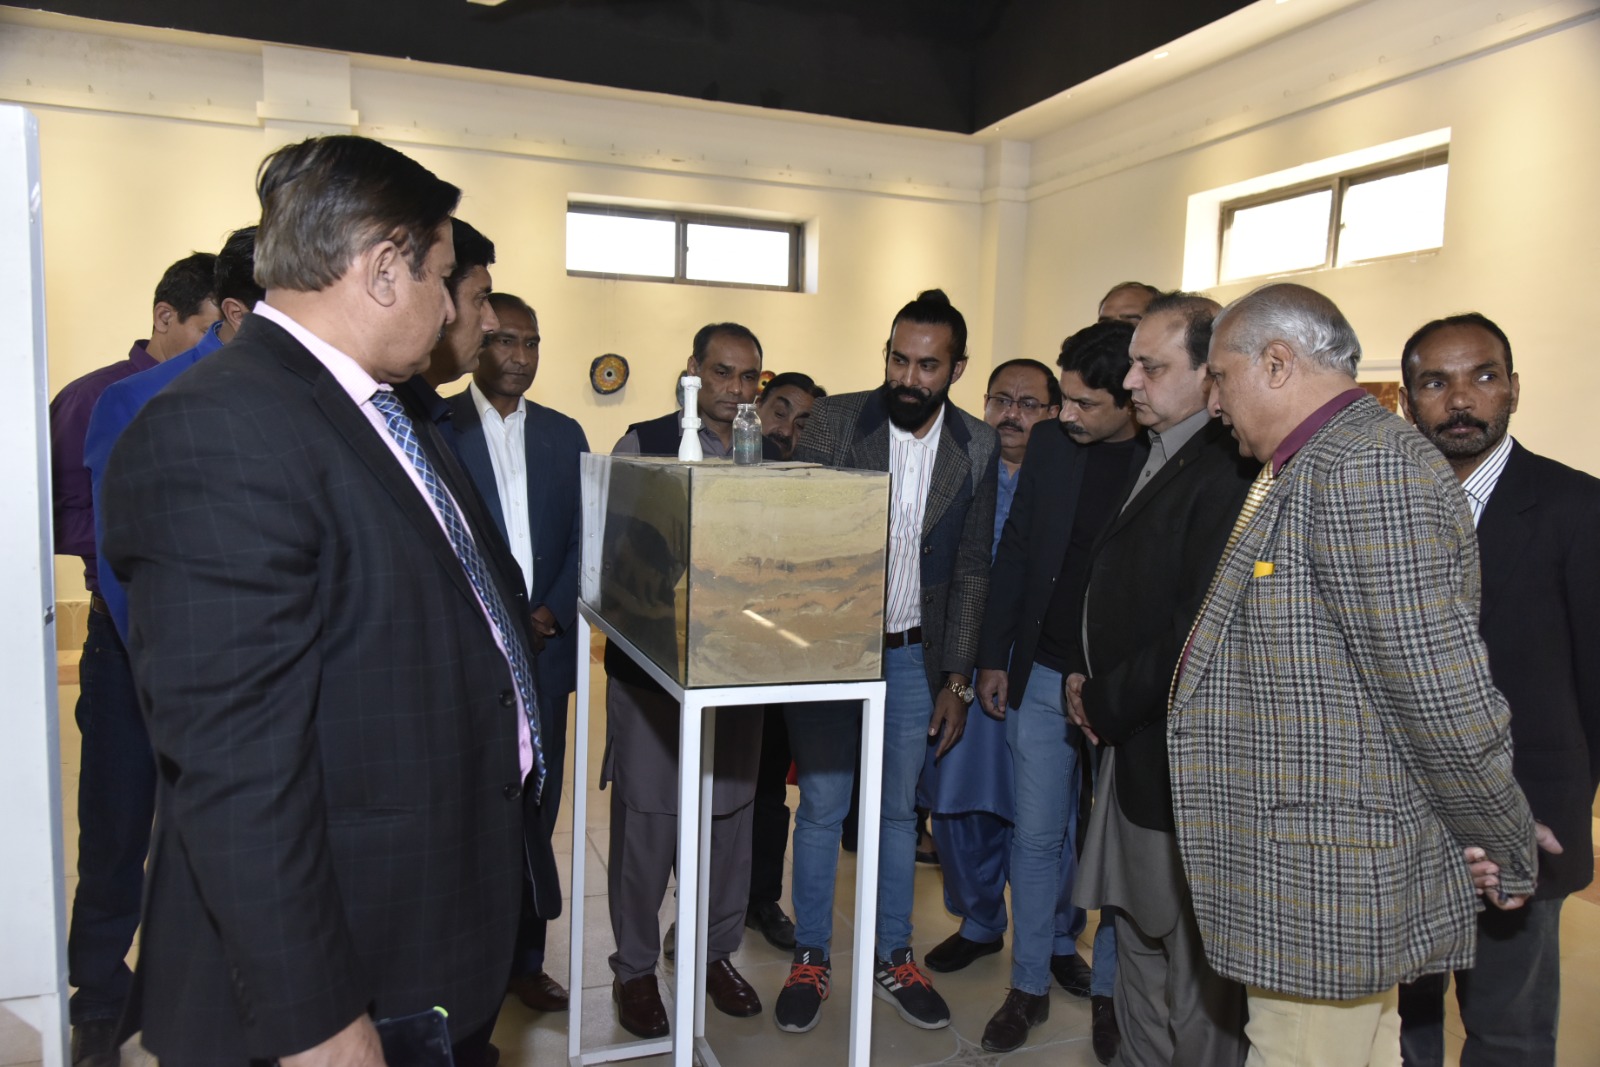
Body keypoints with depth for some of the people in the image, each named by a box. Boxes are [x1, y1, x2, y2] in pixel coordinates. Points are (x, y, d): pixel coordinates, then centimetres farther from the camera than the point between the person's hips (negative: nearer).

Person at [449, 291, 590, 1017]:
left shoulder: (564, 434, 11)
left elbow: (584, 540, 8)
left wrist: (551, 615, -6)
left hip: (544, 652, 4)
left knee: (535, 809, 9)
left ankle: (523, 957, 23)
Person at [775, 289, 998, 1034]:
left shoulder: (977, 448, -1)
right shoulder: (834, 421, -7)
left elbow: (971, 570, 3)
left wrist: (957, 680, 2)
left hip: (914, 657, 2)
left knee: (898, 808, 13)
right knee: (821, 805, 7)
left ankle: (892, 960, 29)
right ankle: (810, 959, 24)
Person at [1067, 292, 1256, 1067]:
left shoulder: (1225, 473, -19)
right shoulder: (1153, 458, 11)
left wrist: (1106, 704, -12)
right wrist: (1092, 681, 5)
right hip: (1133, 744, 9)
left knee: (1196, 967, 7)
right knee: (1138, 939, 23)